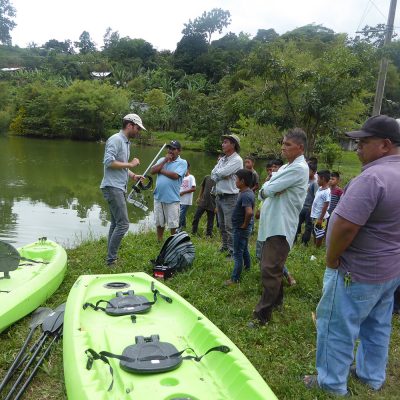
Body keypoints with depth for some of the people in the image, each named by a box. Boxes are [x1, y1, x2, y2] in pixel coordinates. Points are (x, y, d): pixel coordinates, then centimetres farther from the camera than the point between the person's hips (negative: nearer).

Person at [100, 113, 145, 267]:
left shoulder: (126, 142, 18)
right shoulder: (116, 139, -11)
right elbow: (109, 162, -22)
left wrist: (133, 176, 9)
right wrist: (130, 164, -14)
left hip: (119, 188, 10)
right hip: (112, 187, -10)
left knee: (115, 223, 12)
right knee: (123, 224, -12)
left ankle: (111, 258, 20)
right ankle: (111, 259, -4)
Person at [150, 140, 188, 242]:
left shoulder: (182, 162, -3)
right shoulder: (162, 160, 12)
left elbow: (175, 175, -18)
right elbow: (152, 171, -1)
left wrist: (161, 170, -5)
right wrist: (165, 161, -6)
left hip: (172, 198, -5)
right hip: (158, 197, 5)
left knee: (173, 224, 0)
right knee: (159, 222, 14)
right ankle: (159, 241, 28)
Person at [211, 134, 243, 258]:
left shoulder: (237, 160, -11)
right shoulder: (222, 159, 14)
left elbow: (221, 173, -21)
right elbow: (213, 175, 6)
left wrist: (218, 173, -1)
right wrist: (221, 175, -12)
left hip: (230, 197, -8)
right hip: (219, 196, 8)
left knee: (230, 226, -8)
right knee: (222, 225, 16)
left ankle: (233, 251, -2)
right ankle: (225, 246, 28)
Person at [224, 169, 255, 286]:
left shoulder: (245, 195, -26)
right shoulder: (248, 192, 5)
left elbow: (249, 212, -39)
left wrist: (245, 224, -25)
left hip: (241, 229, -10)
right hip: (242, 228, 10)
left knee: (238, 253, -1)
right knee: (244, 249, 27)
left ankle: (235, 278, 7)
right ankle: (247, 266, 47)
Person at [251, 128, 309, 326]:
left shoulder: (299, 168, -15)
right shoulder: (285, 167, 16)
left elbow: (267, 190, -19)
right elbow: (264, 190, 8)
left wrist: (268, 189, 1)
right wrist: (272, 191, -11)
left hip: (281, 227, -10)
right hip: (271, 224, 10)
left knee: (270, 270, -8)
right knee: (271, 266, 20)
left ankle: (263, 314, 0)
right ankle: (276, 299, 37)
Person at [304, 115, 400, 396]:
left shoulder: (372, 177, -26)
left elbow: (345, 226, -31)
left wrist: (332, 258, -15)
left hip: (358, 273, -9)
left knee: (336, 328, 7)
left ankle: (332, 384, 22)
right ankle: (372, 377, 40)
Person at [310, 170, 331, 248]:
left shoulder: (326, 192, -21)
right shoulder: (320, 188, 7)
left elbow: (325, 206, -21)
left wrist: (321, 218, -20)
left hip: (320, 217, -9)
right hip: (314, 215, 9)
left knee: (319, 235, 4)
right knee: (315, 233, 20)